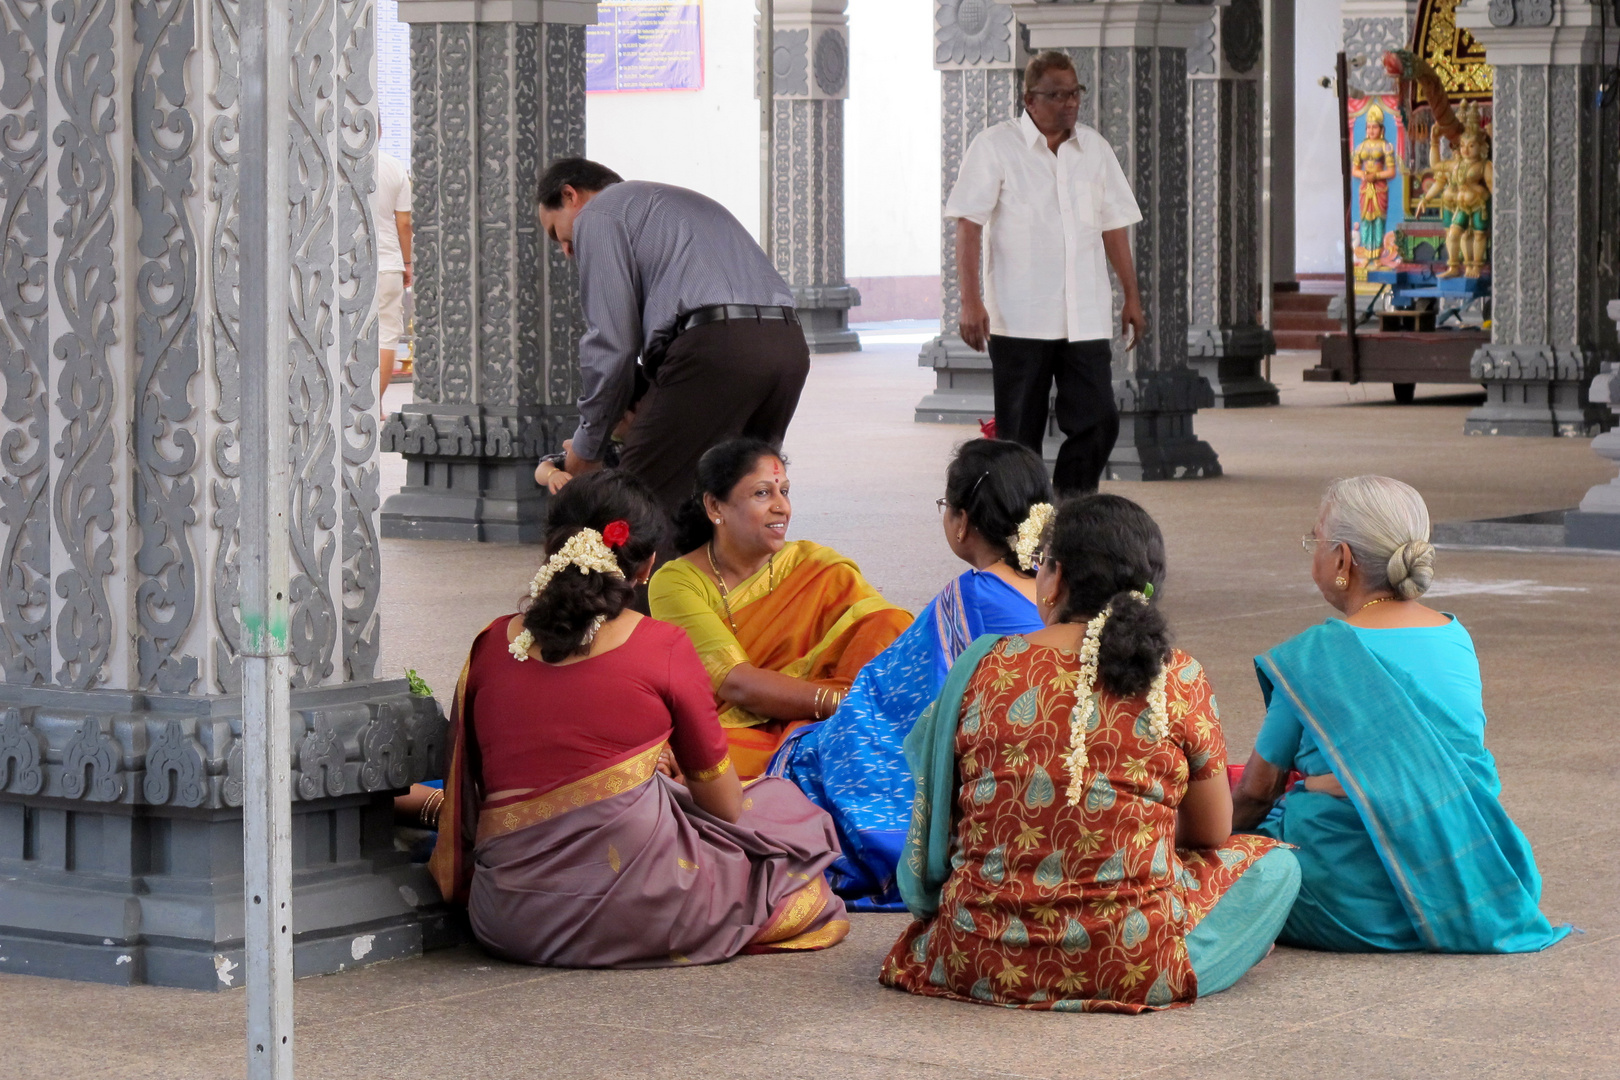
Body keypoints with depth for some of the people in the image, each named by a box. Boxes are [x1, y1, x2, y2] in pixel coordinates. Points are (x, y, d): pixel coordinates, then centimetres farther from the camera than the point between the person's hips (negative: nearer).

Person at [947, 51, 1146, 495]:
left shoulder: (1094, 148, 12)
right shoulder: (995, 146, -2)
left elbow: (1114, 226, 18)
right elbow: (968, 226, -7)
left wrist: (1131, 296, 14)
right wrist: (970, 302, -15)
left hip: (1086, 320, 4)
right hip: (1019, 321, -4)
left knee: (1098, 424, -3)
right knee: (1018, 437, 1)